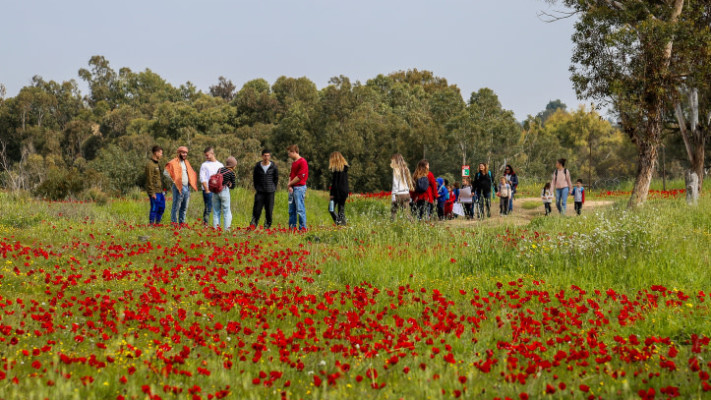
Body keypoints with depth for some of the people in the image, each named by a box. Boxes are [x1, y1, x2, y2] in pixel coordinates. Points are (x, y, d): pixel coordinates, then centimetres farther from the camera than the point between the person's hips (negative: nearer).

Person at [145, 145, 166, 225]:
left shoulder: (156, 164, 16)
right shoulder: (150, 164, -13)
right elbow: (149, 179, -17)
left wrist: (163, 188, 17)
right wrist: (152, 192, -19)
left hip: (160, 191, 9)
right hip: (154, 191, -9)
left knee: (162, 207, 12)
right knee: (154, 208, -5)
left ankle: (157, 223, 22)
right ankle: (151, 224, 2)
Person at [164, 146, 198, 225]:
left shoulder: (186, 162, 17)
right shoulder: (174, 162, -6)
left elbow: (192, 173, 31)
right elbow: (165, 172, -15)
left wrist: (191, 182, 15)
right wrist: (173, 180, -14)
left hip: (187, 188, 7)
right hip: (178, 188, -7)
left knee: (184, 207, 11)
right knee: (176, 206, -6)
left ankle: (182, 222, 18)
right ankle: (174, 222, -4)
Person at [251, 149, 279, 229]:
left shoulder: (273, 167, -1)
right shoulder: (257, 166, 1)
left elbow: (276, 178, 10)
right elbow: (254, 178, 11)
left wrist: (273, 188, 6)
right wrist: (256, 188, 7)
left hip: (270, 192, 0)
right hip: (260, 192, 0)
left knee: (269, 209, 2)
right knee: (257, 208, -7)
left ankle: (267, 225, 12)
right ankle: (253, 224, -1)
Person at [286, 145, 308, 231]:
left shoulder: (302, 162, -12)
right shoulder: (293, 162, 18)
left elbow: (300, 176, -17)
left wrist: (290, 184, -7)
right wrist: (289, 186, 2)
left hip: (299, 187, -9)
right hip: (292, 188, 9)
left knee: (300, 209, -9)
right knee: (291, 210, 11)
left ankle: (302, 228, -6)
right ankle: (292, 227, 17)